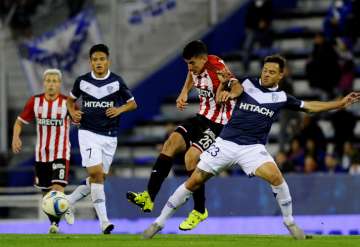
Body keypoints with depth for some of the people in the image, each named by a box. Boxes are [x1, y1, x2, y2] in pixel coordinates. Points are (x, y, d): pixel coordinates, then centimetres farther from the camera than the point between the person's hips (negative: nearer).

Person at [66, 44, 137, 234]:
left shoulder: (117, 81, -1)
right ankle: (104, 221, -19)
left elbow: (133, 103, 8)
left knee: (99, 178, 7)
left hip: (109, 136, 2)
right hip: (88, 133, -2)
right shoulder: (82, 81, 0)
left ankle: (68, 201, 29)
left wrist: (120, 109, -11)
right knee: (96, 173, -17)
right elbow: (71, 99, 18)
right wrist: (73, 113, -2)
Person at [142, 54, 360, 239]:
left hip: (253, 148, 0)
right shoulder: (247, 84, 3)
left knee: (275, 176, -26)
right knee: (195, 181, -5)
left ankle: (290, 222, -4)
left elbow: (310, 106, 12)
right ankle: (159, 223, 6)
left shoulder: (281, 97, 5)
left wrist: (342, 102, 9)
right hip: (227, 142, 0)